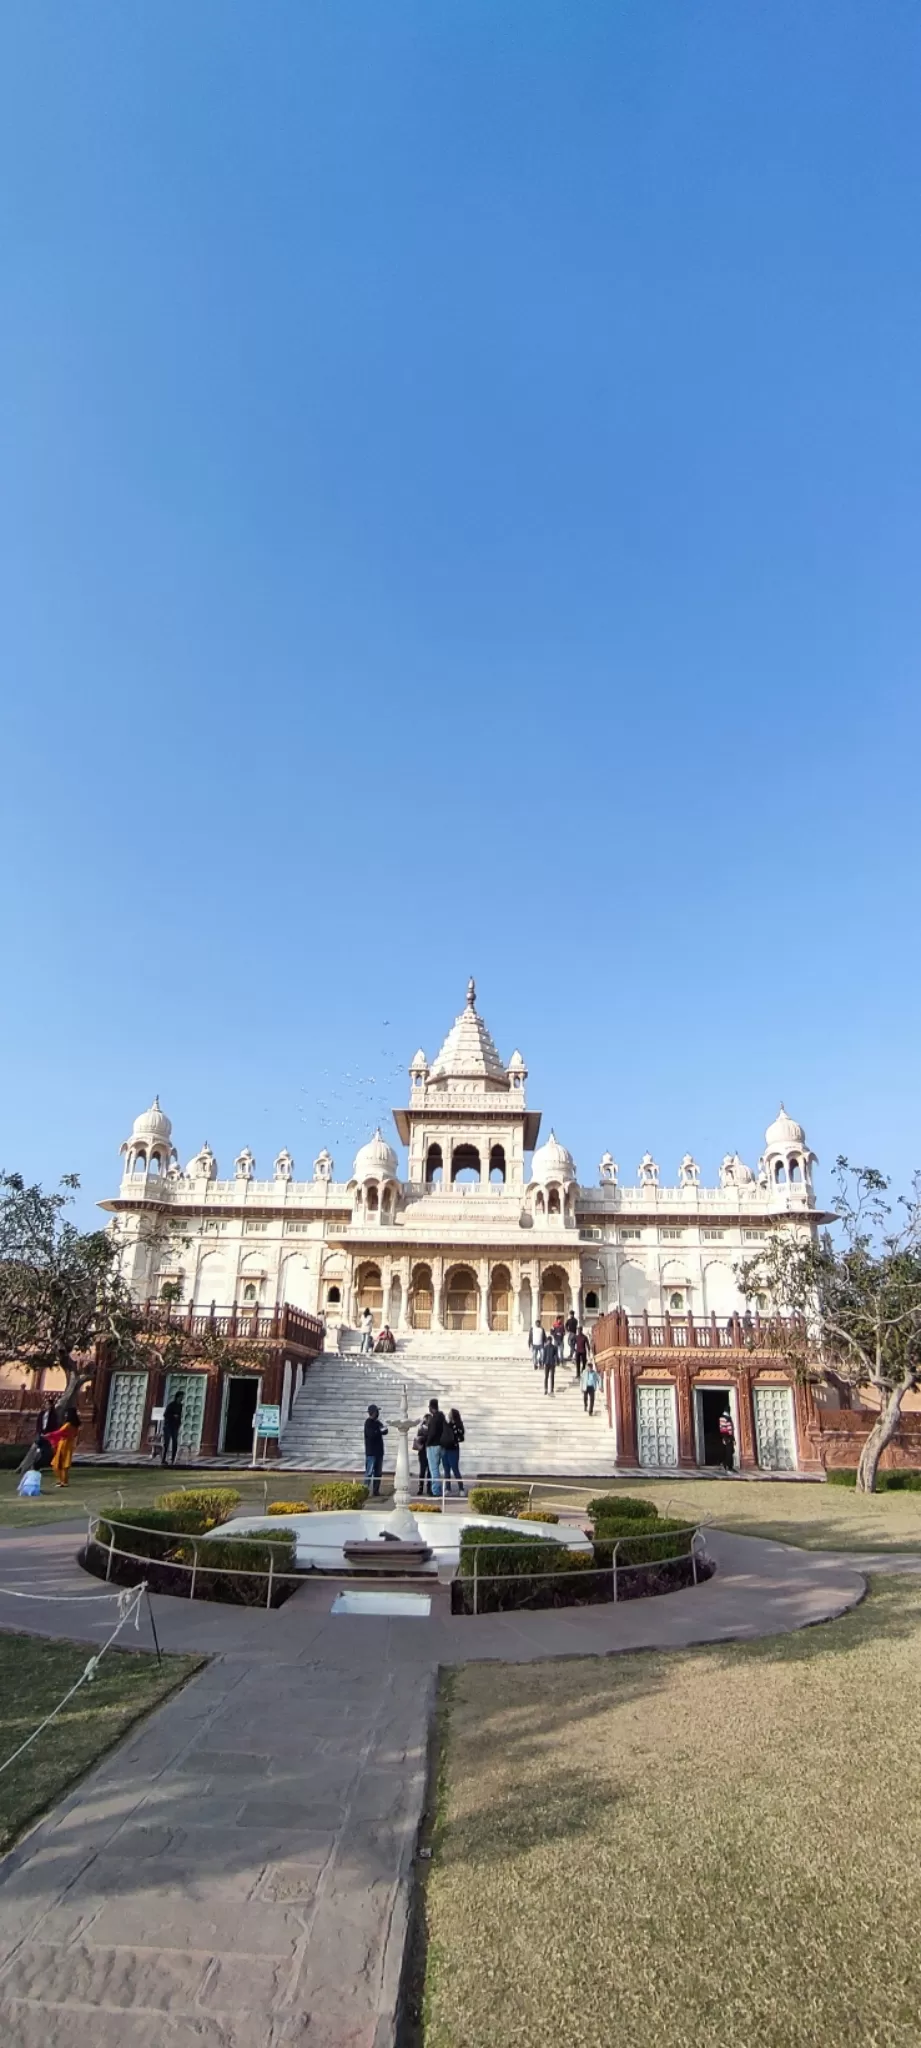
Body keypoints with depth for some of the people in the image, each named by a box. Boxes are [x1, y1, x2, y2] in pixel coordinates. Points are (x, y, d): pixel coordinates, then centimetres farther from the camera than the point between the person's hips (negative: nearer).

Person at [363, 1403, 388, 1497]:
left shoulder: (377, 1422, 15)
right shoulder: (368, 1422, -10)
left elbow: (385, 1431, 6)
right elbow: (371, 1434, -23)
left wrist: (384, 1428, -14)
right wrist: (381, 1430, -18)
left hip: (379, 1451, 8)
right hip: (371, 1452, -8)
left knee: (378, 1472, 11)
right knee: (369, 1472, -10)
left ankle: (376, 1491, 17)